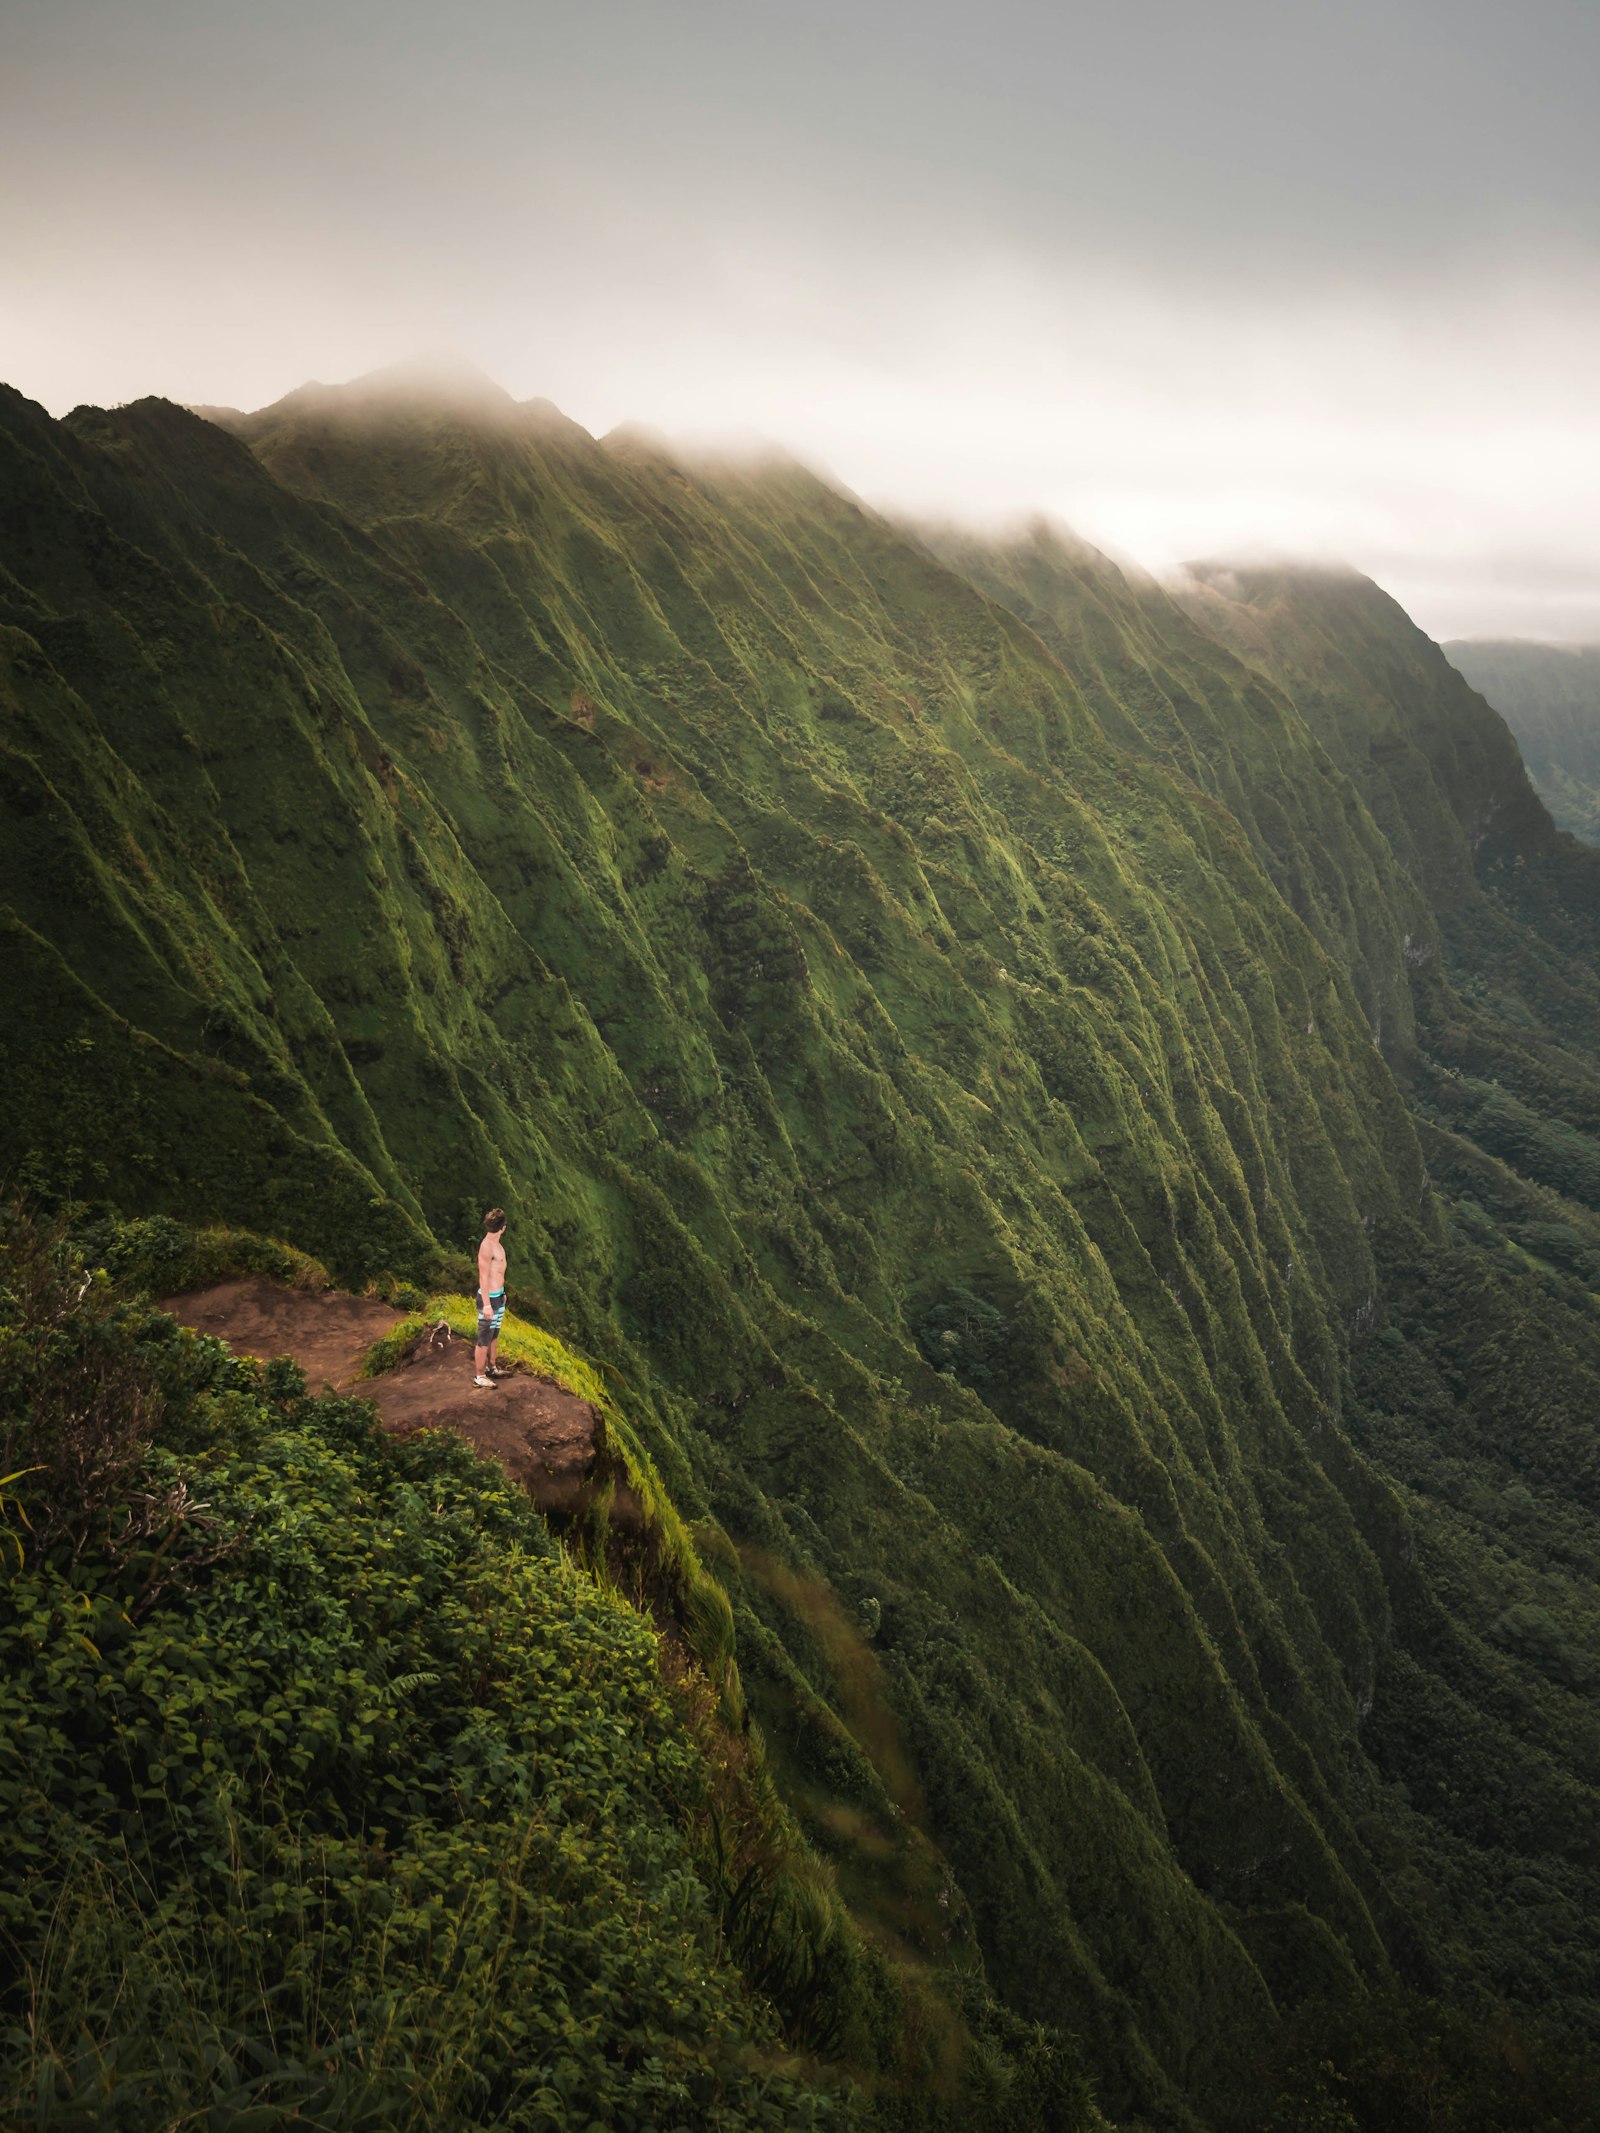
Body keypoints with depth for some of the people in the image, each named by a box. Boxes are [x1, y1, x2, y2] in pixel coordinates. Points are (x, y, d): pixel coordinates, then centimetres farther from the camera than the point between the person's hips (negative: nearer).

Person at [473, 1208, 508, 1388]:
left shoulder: (495, 1243, 6)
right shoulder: (487, 1247, -24)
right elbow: (483, 1277, -23)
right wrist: (487, 1305, -22)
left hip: (498, 1296, 10)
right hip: (489, 1298, -10)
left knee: (494, 1335, 22)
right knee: (484, 1339, 2)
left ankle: (492, 1368, 36)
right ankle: (480, 1377, 11)